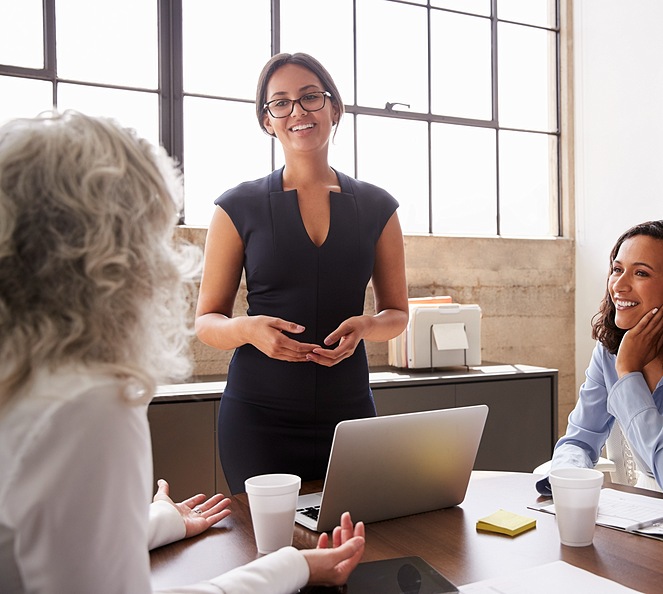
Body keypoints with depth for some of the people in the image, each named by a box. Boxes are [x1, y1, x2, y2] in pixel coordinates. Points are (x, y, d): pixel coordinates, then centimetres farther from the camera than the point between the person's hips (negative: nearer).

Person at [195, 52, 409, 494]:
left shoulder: (377, 208, 5)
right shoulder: (239, 208, 0)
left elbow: (396, 312, 11)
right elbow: (207, 321, 3)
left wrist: (364, 327, -10)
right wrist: (247, 328, -18)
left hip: (349, 410, 2)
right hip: (258, 414, -1)